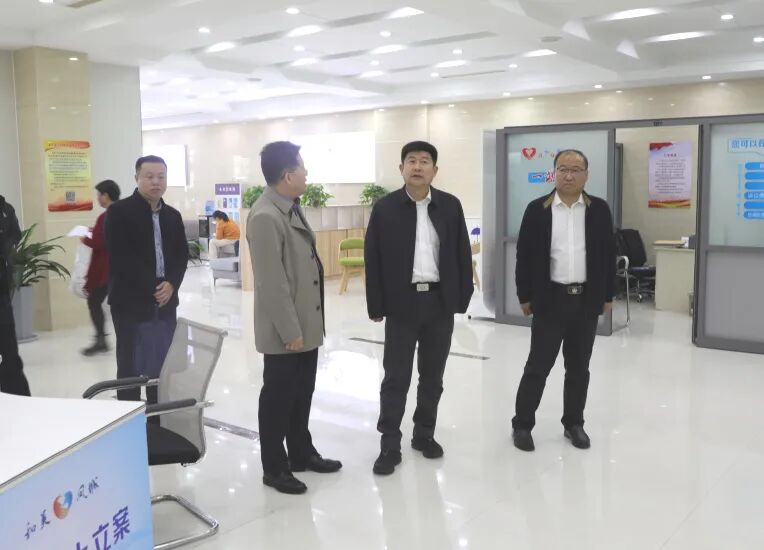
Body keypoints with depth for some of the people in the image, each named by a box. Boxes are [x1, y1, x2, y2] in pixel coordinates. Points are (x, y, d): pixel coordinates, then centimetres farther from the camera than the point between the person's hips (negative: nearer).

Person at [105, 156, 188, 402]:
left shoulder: (173, 215, 13)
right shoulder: (119, 211, -5)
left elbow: (182, 255, 11)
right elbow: (120, 257, -14)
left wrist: (171, 284, -7)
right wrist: (153, 287, -16)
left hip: (165, 301, 5)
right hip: (130, 300, -5)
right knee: (130, 364, 0)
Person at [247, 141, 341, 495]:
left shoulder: (292, 209, 10)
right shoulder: (265, 217, -21)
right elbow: (272, 282, -23)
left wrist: (303, 326, 18)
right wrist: (290, 330, -21)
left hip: (307, 323, 9)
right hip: (285, 330, -9)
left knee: (302, 393, 20)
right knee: (278, 397, 6)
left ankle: (302, 453, 35)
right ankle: (274, 467, 21)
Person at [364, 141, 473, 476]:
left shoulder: (450, 206, 4)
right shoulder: (385, 208, -2)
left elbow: (462, 254, 5)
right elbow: (372, 259, -3)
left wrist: (462, 298, 1)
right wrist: (376, 305, -6)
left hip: (440, 303, 2)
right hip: (401, 303, -2)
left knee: (433, 376, 12)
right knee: (396, 378, 2)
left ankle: (424, 434, 28)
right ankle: (390, 446, 11)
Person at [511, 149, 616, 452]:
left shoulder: (599, 210, 4)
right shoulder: (537, 209, -2)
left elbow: (608, 254, 7)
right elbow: (524, 255, 0)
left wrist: (608, 295, 5)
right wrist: (525, 296, -2)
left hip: (587, 300, 2)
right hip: (550, 299, -2)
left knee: (579, 367, 12)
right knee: (538, 365, 2)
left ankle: (574, 423, 26)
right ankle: (522, 424, 14)